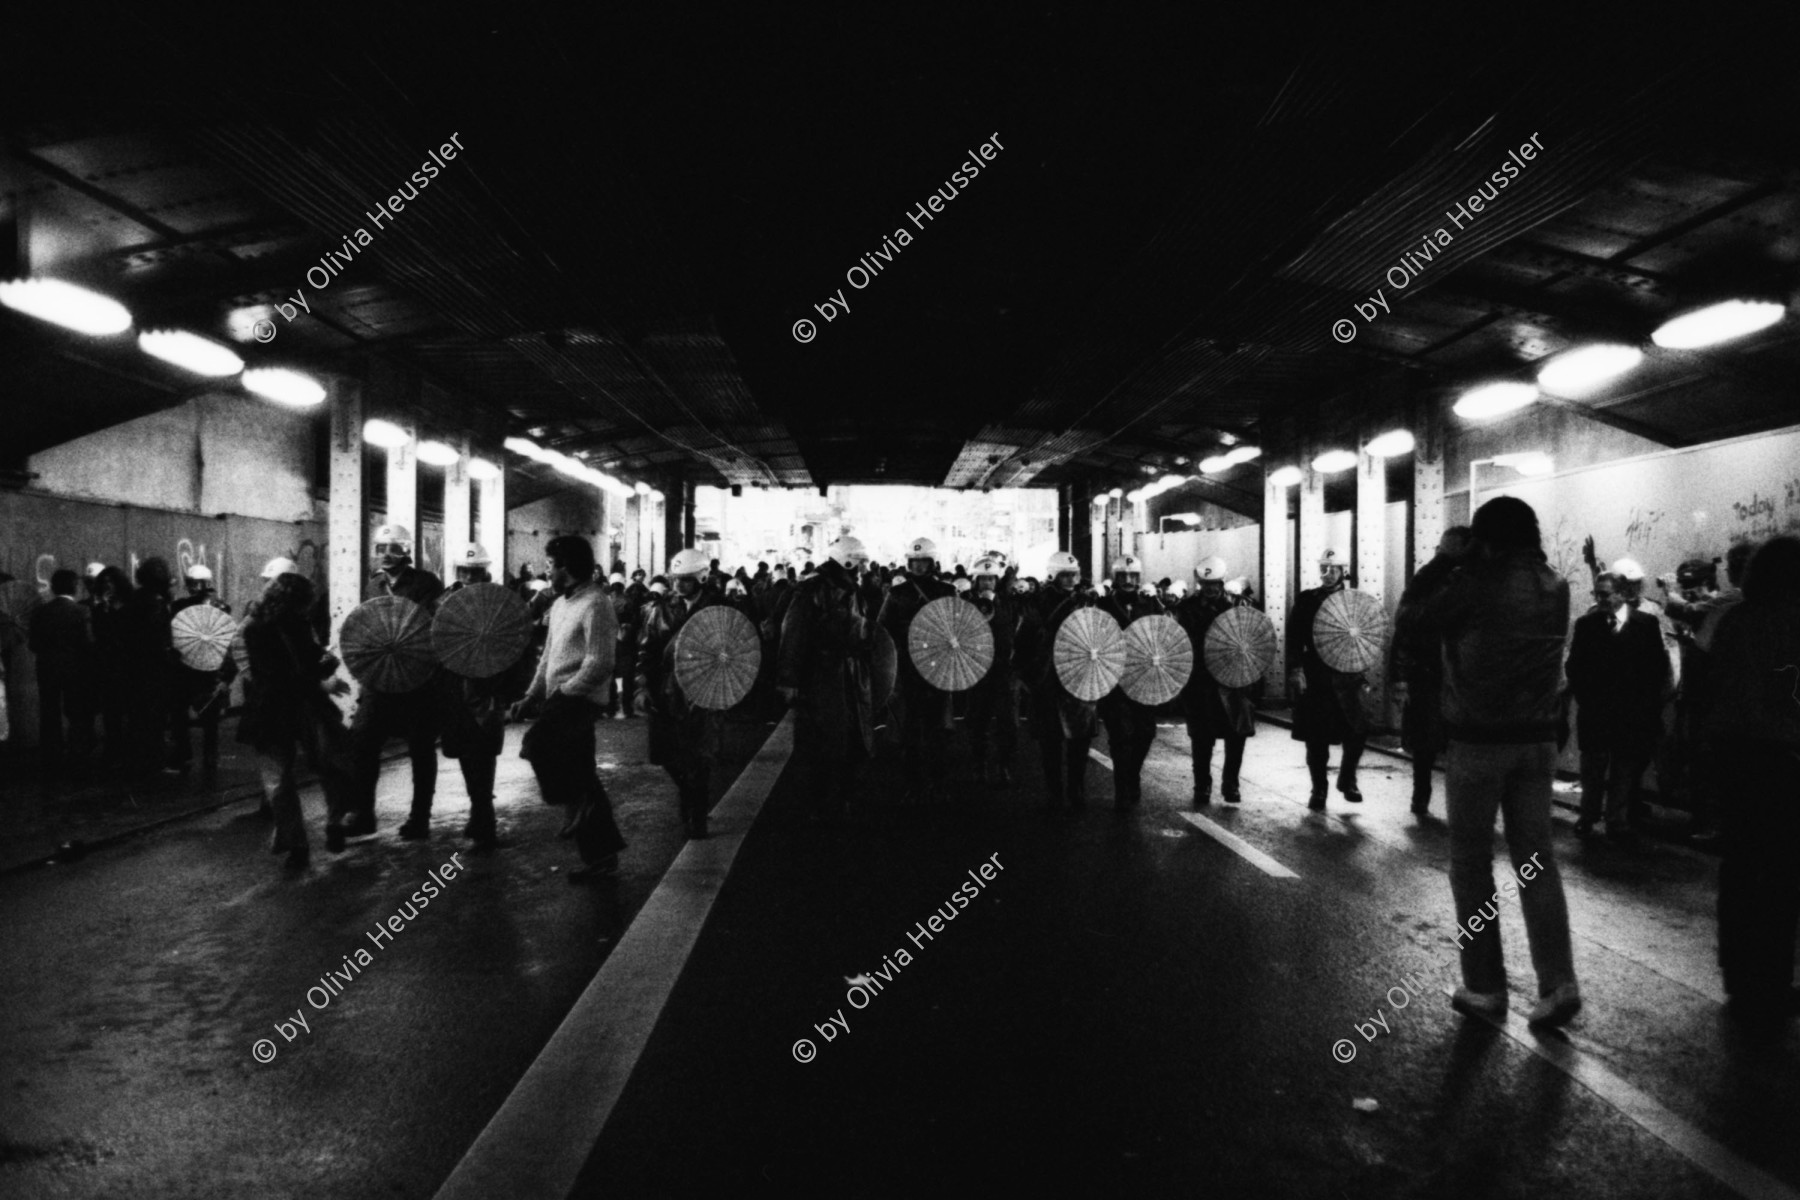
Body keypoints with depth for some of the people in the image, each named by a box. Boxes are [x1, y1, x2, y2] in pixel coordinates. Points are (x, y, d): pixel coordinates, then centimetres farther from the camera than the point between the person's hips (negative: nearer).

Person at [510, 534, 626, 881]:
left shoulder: (594, 605, -12)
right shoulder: (560, 604, 17)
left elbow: (599, 665, -19)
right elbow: (548, 657, 21)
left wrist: (561, 692, -15)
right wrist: (532, 695, 10)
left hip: (580, 699, -9)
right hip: (561, 700, 9)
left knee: (536, 742, -28)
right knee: (580, 776, 10)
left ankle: (579, 802, -7)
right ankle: (601, 857, 17)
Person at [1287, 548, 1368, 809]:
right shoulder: (1306, 599, 4)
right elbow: (1294, 636, -1)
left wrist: (1364, 677, 3)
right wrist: (1296, 668, -12)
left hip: (1346, 677, 0)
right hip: (1314, 677, 0)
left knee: (1358, 729, -10)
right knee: (1316, 738, 4)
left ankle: (1347, 778, 15)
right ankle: (1318, 790, 17)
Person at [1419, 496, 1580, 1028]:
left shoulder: (1478, 582, -14)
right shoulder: (1556, 586, 3)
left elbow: (1416, 622, -5)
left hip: (1478, 740, -5)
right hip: (1538, 739, 5)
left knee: (1472, 864, 7)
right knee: (1537, 860, 13)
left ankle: (1485, 987, 13)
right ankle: (1559, 984, 8)